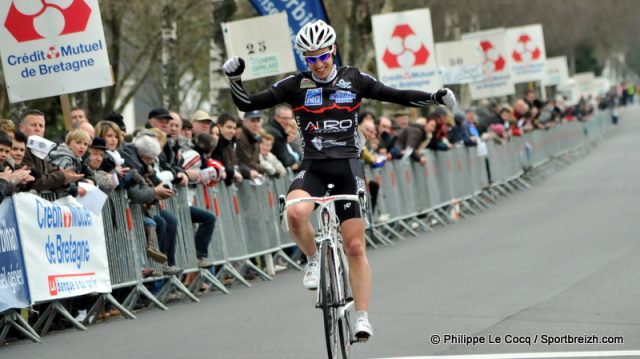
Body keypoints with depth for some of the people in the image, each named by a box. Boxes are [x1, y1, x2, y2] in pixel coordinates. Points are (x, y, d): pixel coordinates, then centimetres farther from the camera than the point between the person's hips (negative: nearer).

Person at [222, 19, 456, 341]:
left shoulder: (354, 80, 4)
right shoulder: (295, 85, 1)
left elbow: (395, 96, 8)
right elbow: (249, 104, 0)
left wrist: (433, 98, -1)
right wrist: (235, 80, -15)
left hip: (347, 166, 0)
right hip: (313, 167, 0)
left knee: (355, 247, -2)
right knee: (296, 212, -33)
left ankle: (362, 318, 4)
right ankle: (313, 260, -3)